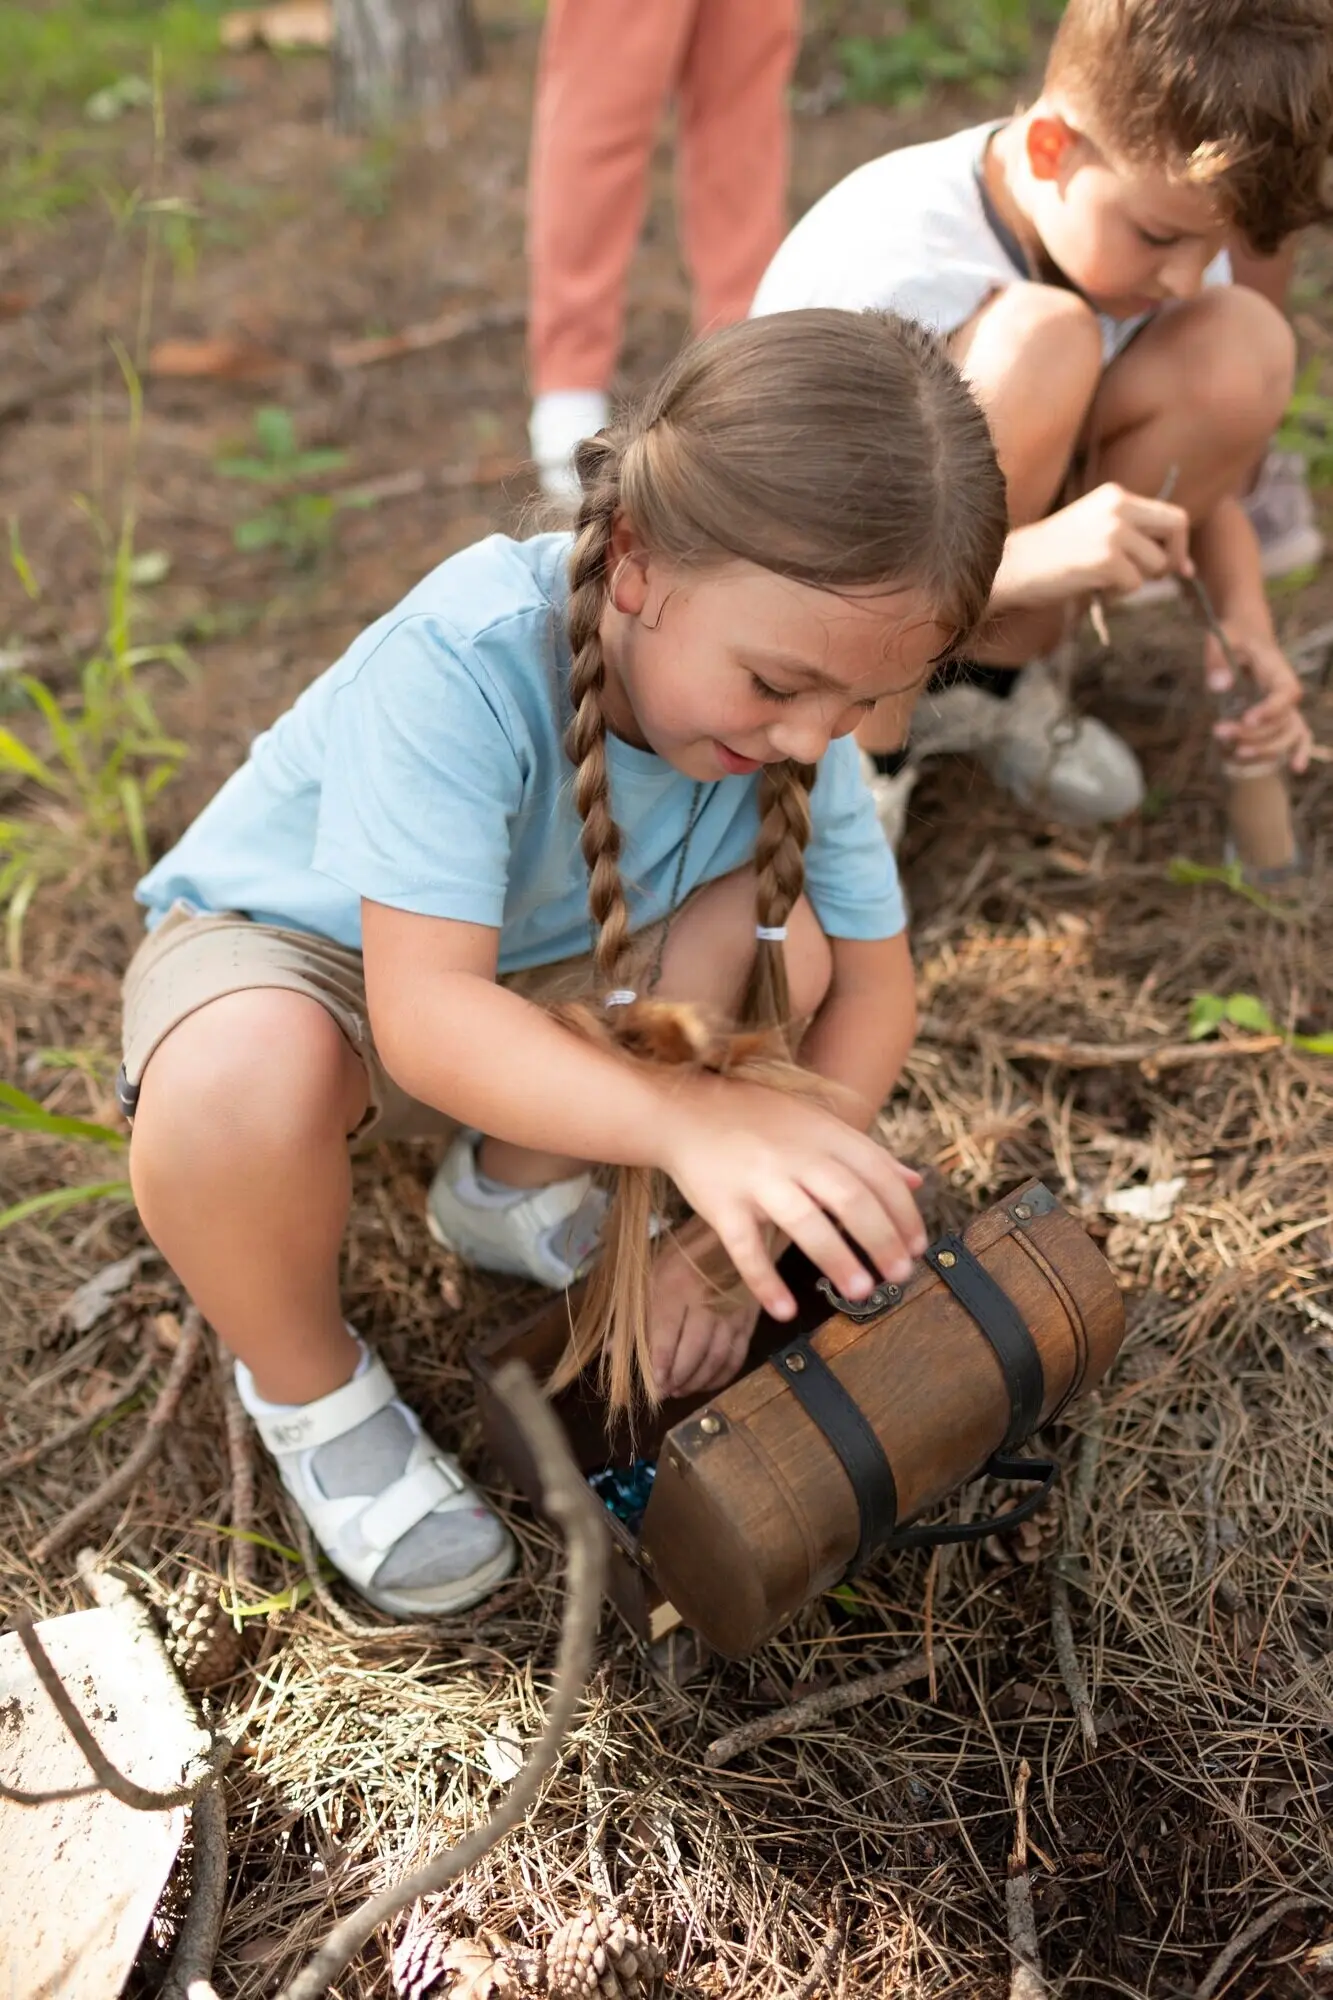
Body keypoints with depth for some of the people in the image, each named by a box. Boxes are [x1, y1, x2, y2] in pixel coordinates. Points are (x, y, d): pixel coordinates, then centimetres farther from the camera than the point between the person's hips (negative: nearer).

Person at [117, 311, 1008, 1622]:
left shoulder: (796, 713, -19)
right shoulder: (462, 663, -37)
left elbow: (873, 984, -13)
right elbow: (426, 1017, -42)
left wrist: (735, 1231, -22)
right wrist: (692, 1121, -56)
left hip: (543, 977, 5)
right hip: (289, 948, -4)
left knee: (791, 942, -21)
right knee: (241, 1084, -40)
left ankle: (513, 1191, 5)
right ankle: (309, 1385, -6)